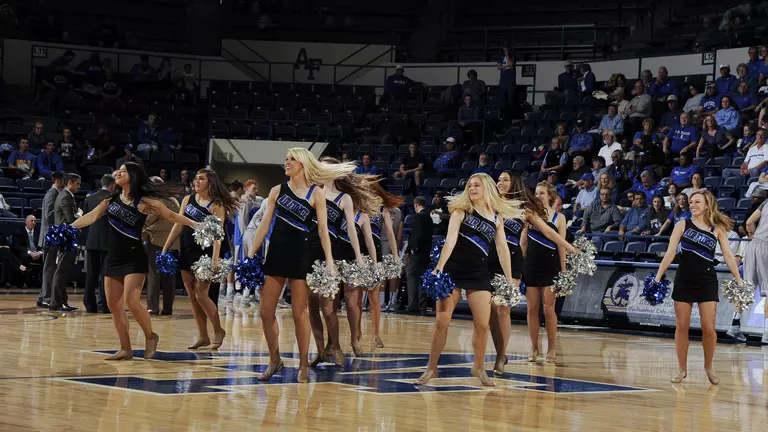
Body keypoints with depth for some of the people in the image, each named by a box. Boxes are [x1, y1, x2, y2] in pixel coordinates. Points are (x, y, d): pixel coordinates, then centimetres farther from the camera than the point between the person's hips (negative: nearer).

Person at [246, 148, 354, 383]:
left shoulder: (316, 193, -1)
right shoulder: (277, 191, 9)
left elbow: (323, 230, -3)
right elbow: (264, 225, 9)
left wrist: (329, 260, -11)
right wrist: (251, 254, 5)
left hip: (301, 255, -4)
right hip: (276, 253, 4)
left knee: (299, 312, -2)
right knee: (265, 311, 2)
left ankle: (303, 366, 9)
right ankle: (275, 360, 17)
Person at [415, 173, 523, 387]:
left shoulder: (497, 217, 9)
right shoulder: (461, 209, 0)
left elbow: (502, 249, 11)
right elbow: (450, 239, -10)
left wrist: (509, 280, 8)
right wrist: (439, 267, -20)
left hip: (479, 273, 2)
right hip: (453, 269, -2)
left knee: (482, 324, -2)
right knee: (441, 321, -4)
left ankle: (479, 368, 17)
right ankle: (431, 368, 7)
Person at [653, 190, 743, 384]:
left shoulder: (718, 228, 3)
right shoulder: (683, 225, 2)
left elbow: (728, 255, 1)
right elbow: (670, 253, -2)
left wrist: (739, 280, -8)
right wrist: (658, 277, -9)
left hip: (707, 282, 0)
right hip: (684, 280, 0)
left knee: (708, 327, -4)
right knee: (682, 326, 3)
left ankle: (708, 366, 16)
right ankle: (682, 369, 13)